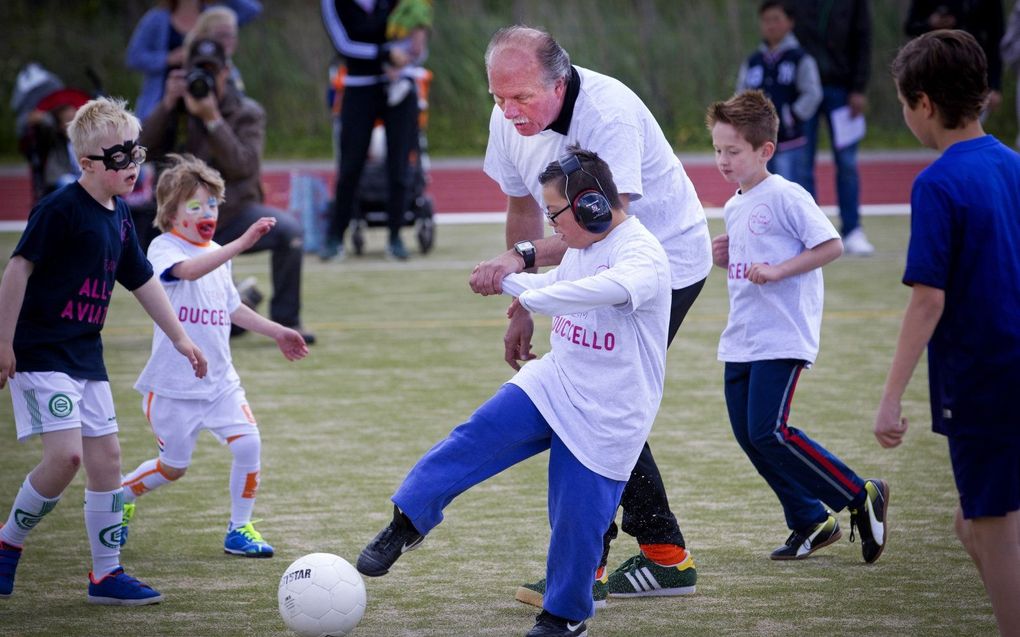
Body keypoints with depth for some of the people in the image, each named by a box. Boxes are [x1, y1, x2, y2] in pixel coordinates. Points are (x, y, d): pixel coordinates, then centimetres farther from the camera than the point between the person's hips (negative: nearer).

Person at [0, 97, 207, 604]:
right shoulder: (62, 209, -16)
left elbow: (142, 281, 21)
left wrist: (180, 338, 21)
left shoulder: (119, 215, 10)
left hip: (86, 355, 8)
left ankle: (106, 573, 12)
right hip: (41, 352, -8)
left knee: (106, 455, 5)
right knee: (65, 453, -19)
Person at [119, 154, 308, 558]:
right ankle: (118, 496, 33)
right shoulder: (163, 248, -14)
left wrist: (277, 333, 23)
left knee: (248, 444, -11)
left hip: (219, 381, 6)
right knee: (174, 466, 5)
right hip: (173, 385, -6)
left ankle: (239, 529, 4)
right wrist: (241, 244, -46)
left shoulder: (217, 255, 10)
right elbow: (188, 271, -38)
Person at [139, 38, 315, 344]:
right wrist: (168, 104, -20)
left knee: (289, 230, -34)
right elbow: (145, 149, -11)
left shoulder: (247, 112, -4)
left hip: (236, 212, -2)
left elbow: (241, 167, -21)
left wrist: (212, 118, -31)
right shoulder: (178, 109, 4)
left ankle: (286, 321, -20)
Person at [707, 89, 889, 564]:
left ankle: (862, 497, -2)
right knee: (748, 435, 7)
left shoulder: (785, 197, -11)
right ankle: (810, 521, 19)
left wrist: (776, 271, -20)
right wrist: (724, 257, 5)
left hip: (781, 338, -9)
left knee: (769, 432, -15)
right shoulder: (734, 207, 15)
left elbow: (831, 245, -14)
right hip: (741, 340, 9)